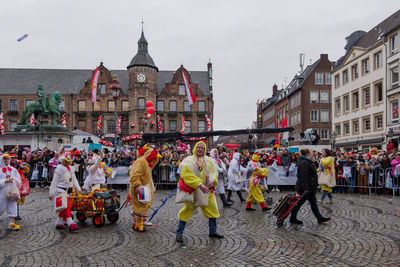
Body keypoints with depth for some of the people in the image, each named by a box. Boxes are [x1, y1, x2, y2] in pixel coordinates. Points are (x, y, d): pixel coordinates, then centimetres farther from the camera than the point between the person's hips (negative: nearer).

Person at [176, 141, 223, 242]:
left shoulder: (208, 160, 8)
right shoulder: (188, 161, -9)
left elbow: (214, 172, 11)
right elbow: (187, 175, -20)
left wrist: (212, 181, -12)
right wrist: (199, 185, -28)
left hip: (207, 190, 5)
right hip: (192, 190, -5)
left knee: (212, 210, 9)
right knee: (187, 211, -1)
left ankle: (212, 231, 27)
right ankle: (179, 233, 14)